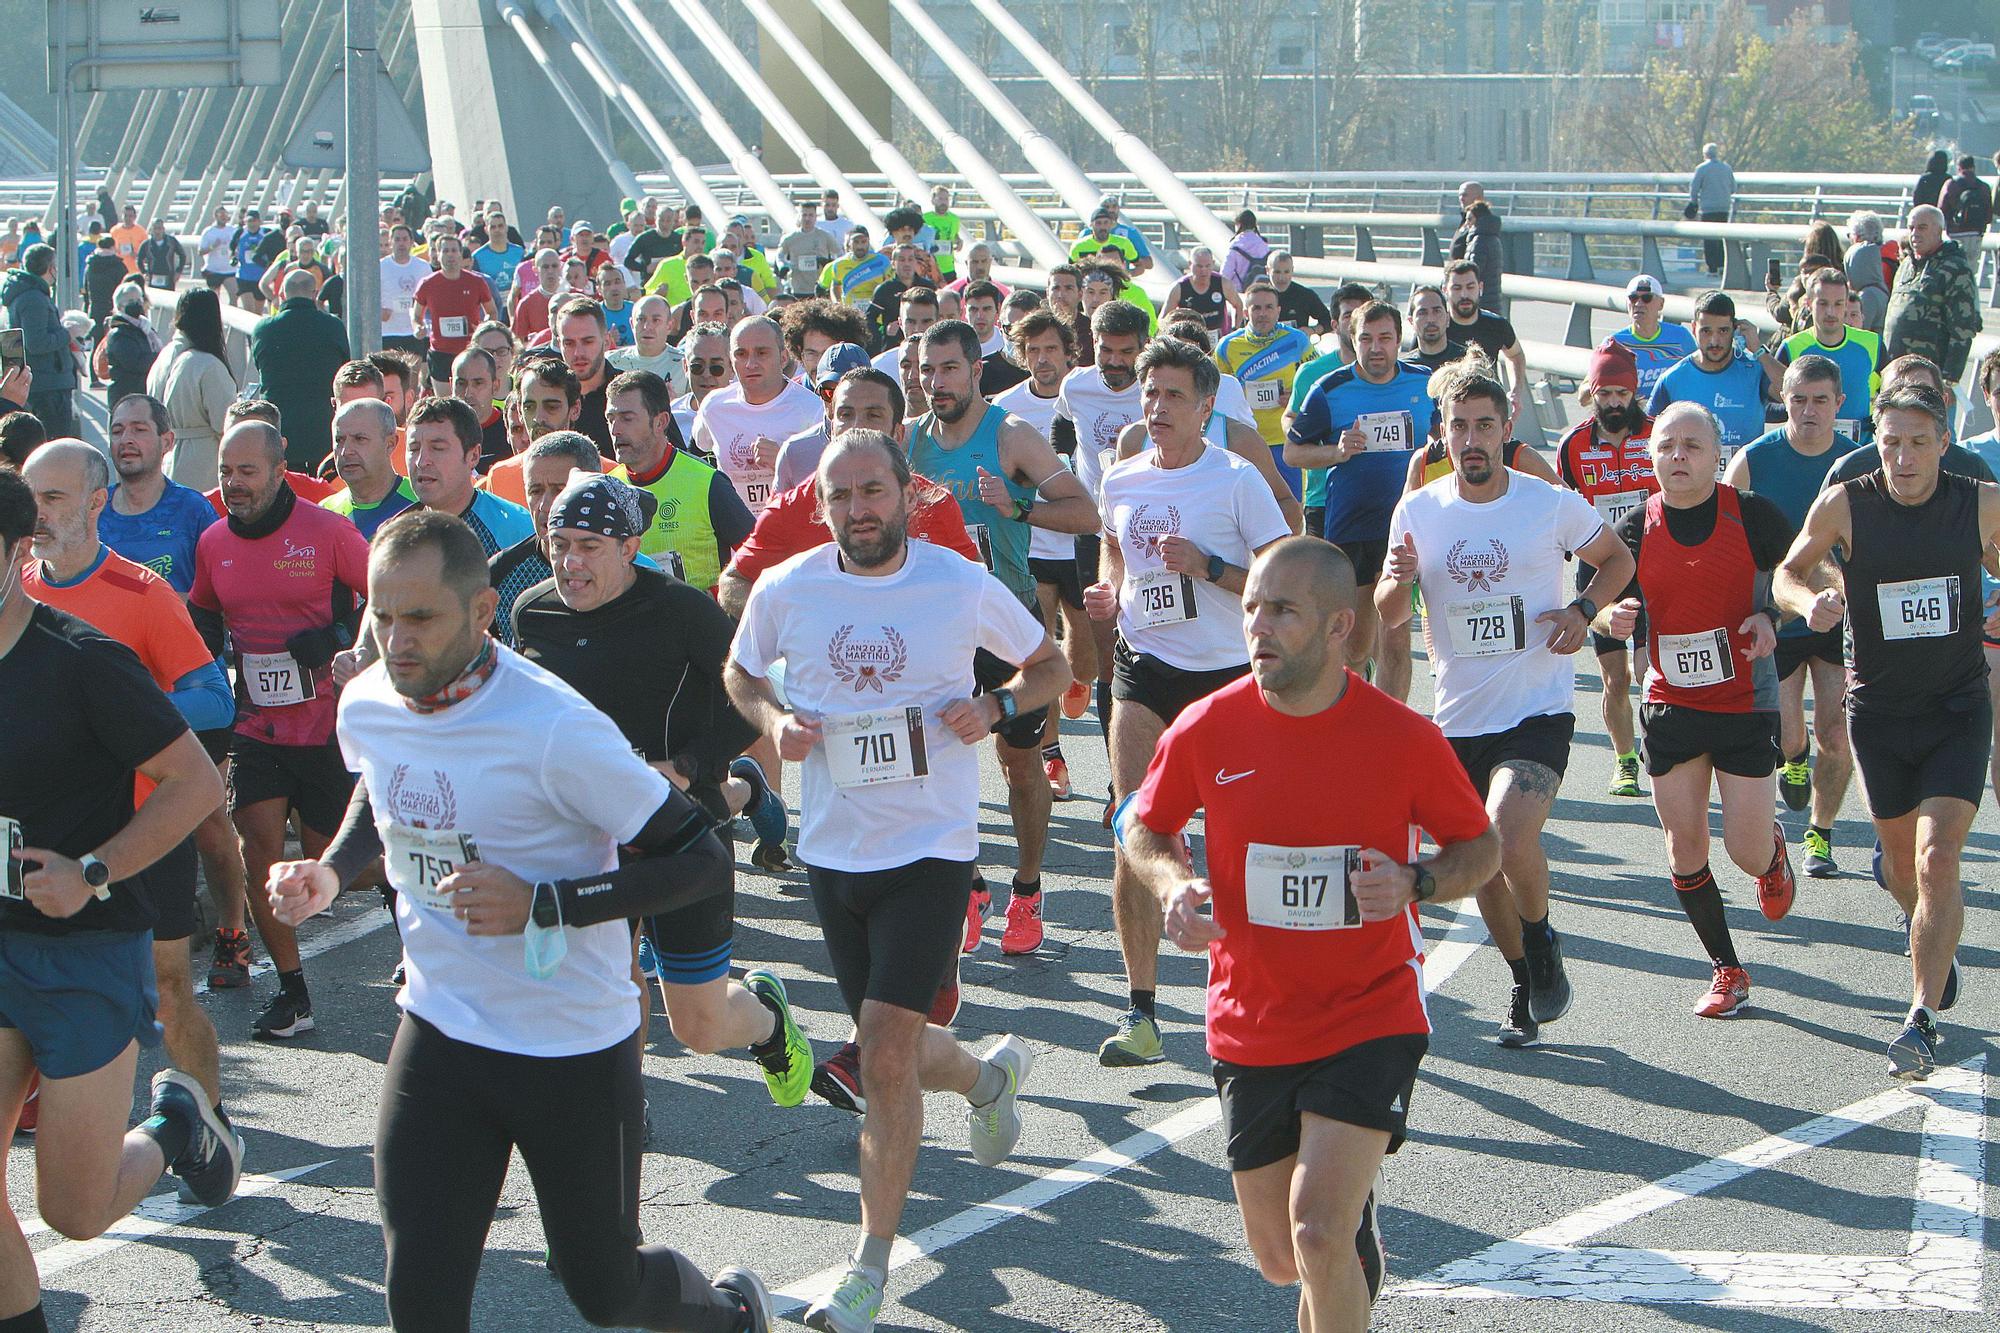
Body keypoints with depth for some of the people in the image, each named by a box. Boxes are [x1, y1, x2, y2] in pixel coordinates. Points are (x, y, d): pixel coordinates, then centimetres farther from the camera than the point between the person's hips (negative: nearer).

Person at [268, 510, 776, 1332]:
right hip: (439, 1037, 5)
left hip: (576, 1048, -5)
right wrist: (331, 873, 2)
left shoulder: (554, 730, -24)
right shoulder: (366, 708, -4)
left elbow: (704, 863, -20)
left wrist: (542, 906, -28)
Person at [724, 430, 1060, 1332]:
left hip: (931, 849, -4)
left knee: (885, 1052, -13)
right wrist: (771, 718, -7)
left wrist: (996, 707, -13)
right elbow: (738, 673, 15)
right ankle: (988, 1075, 49)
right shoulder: (785, 591, -3)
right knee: (890, 1054, 14)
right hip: (834, 850, 4)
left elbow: (1051, 666, 7)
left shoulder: (964, 586, -7)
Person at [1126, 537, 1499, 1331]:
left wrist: (1415, 884, -17)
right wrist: (1171, 883, -11)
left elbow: (1481, 847, 3)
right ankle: (1358, 1233, 50)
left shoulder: (1404, 738, -11)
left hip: (1371, 1019, -3)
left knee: (1320, 1235, -21)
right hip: (1251, 1029, 3)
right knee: (1280, 1259, 14)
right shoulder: (1206, 729, -7)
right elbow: (1143, 827, 10)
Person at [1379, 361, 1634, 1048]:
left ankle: (1542, 940, 5)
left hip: (1537, 709, -4)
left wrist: (1583, 610, -8)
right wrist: (1397, 582, -17)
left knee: (1511, 842, -25)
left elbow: (1618, 560, 11)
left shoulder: (1553, 504, -6)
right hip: (1459, 716, 4)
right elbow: (1387, 618, 6)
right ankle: (1526, 989, 32)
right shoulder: (1416, 511, 0)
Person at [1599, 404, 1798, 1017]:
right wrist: (1614, 615, -15)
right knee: (1684, 846, 0)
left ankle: (1774, 851, 35)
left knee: (1746, 851, -5)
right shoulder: (1636, 529, -2)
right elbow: (1610, 603, 9)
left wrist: (1772, 615, -13)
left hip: (1746, 702, -2)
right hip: (1671, 705, 3)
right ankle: (1727, 971, 17)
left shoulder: (1752, 515, -9)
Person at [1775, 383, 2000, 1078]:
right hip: (1878, 708, 2)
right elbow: (1790, 569, 4)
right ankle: (1933, 945, 48)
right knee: (1900, 861, 15)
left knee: (1937, 858, -17)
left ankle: (1923, 1019, -14)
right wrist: (1809, 598, -18)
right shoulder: (1845, 505, -11)